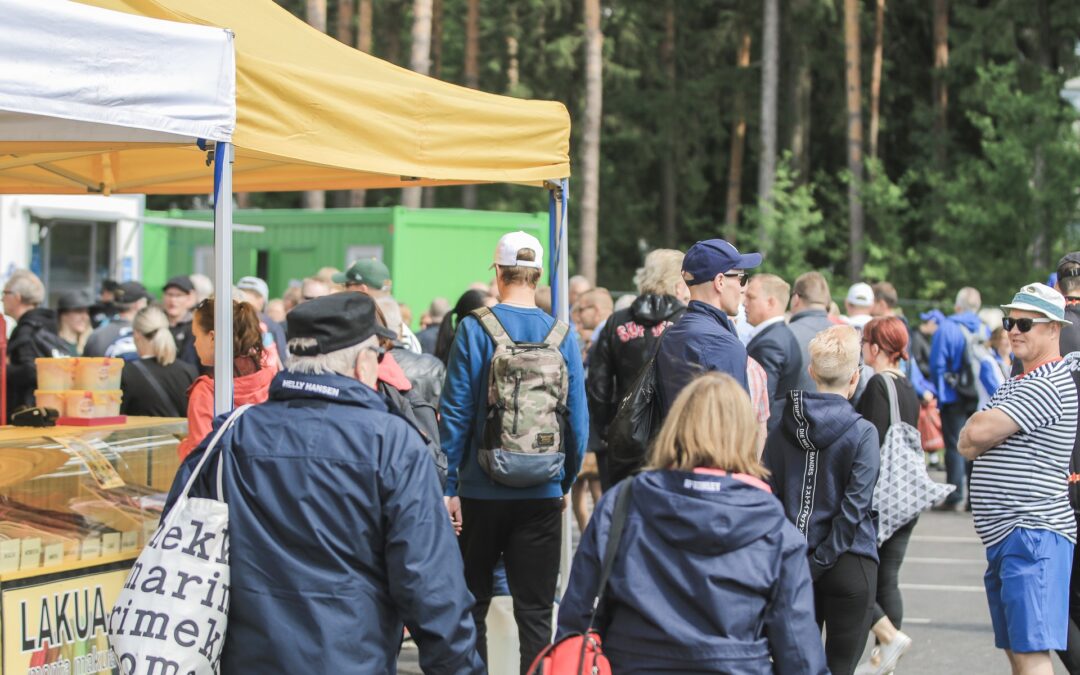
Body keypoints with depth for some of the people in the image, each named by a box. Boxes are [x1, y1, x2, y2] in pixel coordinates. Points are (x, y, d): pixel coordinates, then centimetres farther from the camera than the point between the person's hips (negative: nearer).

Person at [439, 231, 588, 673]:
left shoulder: (475, 329, -7)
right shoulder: (562, 335, -1)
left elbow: (455, 413, -7)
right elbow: (578, 419, 1)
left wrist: (449, 486, -1)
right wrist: (565, 483, 14)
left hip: (482, 492, -1)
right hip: (542, 495, 1)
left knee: (471, 605, 12)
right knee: (535, 612, 5)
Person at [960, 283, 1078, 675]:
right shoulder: (1018, 384, 20)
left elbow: (977, 433, -21)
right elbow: (970, 444, 16)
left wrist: (974, 429, 1)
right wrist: (977, 437, -5)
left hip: (1032, 534, -11)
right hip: (1006, 536, 11)